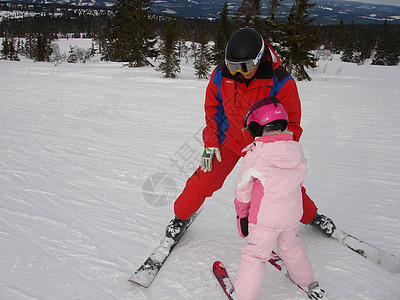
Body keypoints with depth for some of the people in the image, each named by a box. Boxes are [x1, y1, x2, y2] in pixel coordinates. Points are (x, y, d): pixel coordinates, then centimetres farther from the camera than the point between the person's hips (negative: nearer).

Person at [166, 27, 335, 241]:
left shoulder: (280, 82, -23)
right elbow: (212, 108, 1)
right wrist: (211, 143, -4)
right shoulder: (221, 75, -16)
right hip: (229, 139, 1)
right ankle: (181, 216, 23)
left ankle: (311, 216, 35)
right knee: (204, 181, -5)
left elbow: (291, 121, -11)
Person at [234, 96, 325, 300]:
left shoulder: (254, 156, -18)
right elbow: (298, 181, 9)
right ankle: (308, 283, 44)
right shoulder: (297, 151, -4)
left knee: (255, 254, 7)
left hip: (265, 218, -5)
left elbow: (242, 190, -9)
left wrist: (242, 213, 7)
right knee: (291, 247, 27)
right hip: (293, 214, 5)